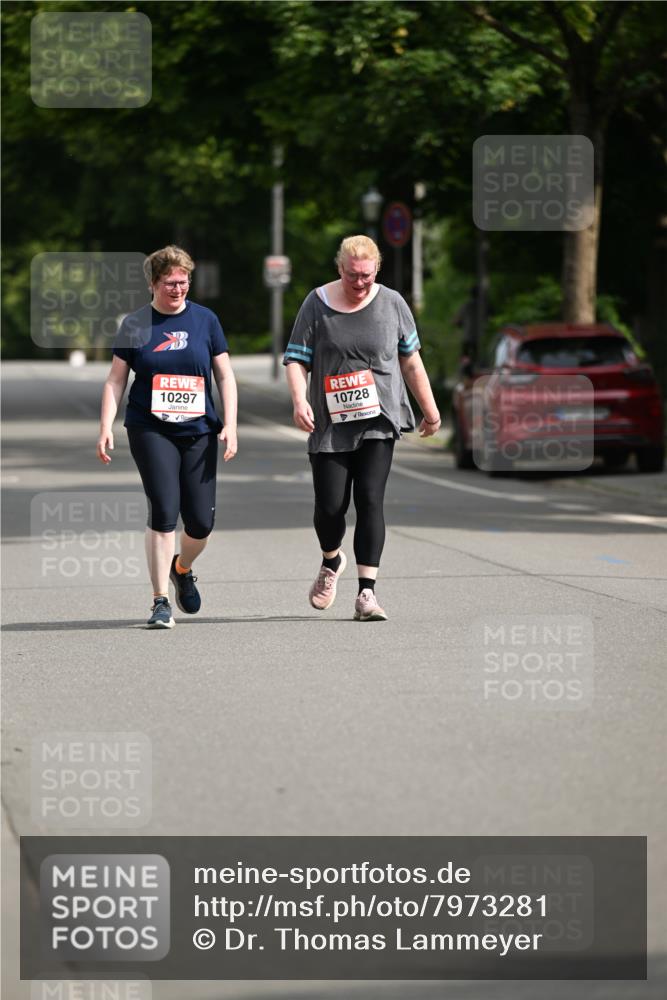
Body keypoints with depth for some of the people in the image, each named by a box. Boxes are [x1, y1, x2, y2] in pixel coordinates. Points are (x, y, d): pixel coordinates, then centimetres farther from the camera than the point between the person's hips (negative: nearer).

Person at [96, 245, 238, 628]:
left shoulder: (205, 320, 7)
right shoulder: (136, 324, 4)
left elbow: (225, 375, 9)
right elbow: (116, 380, 7)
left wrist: (230, 425, -1)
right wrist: (107, 428, -2)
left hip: (198, 432, 2)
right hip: (151, 431, -2)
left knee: (201, 521, -1)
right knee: (164, 511, -15)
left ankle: (182, 569, 34)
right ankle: (161, 602, -7)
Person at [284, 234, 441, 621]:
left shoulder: (391, 304, 4)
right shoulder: (317, 305, 0)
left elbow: (411, 361, 13)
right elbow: (296, 360, -2)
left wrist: (430, 409, 16)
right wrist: (300, 401, -20)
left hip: (379, 422, 0)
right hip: (330, 425, 0)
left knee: (370, 501, -11)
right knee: (330, 506, -2)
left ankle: (367, 593, -11)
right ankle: (331, 562, 32)